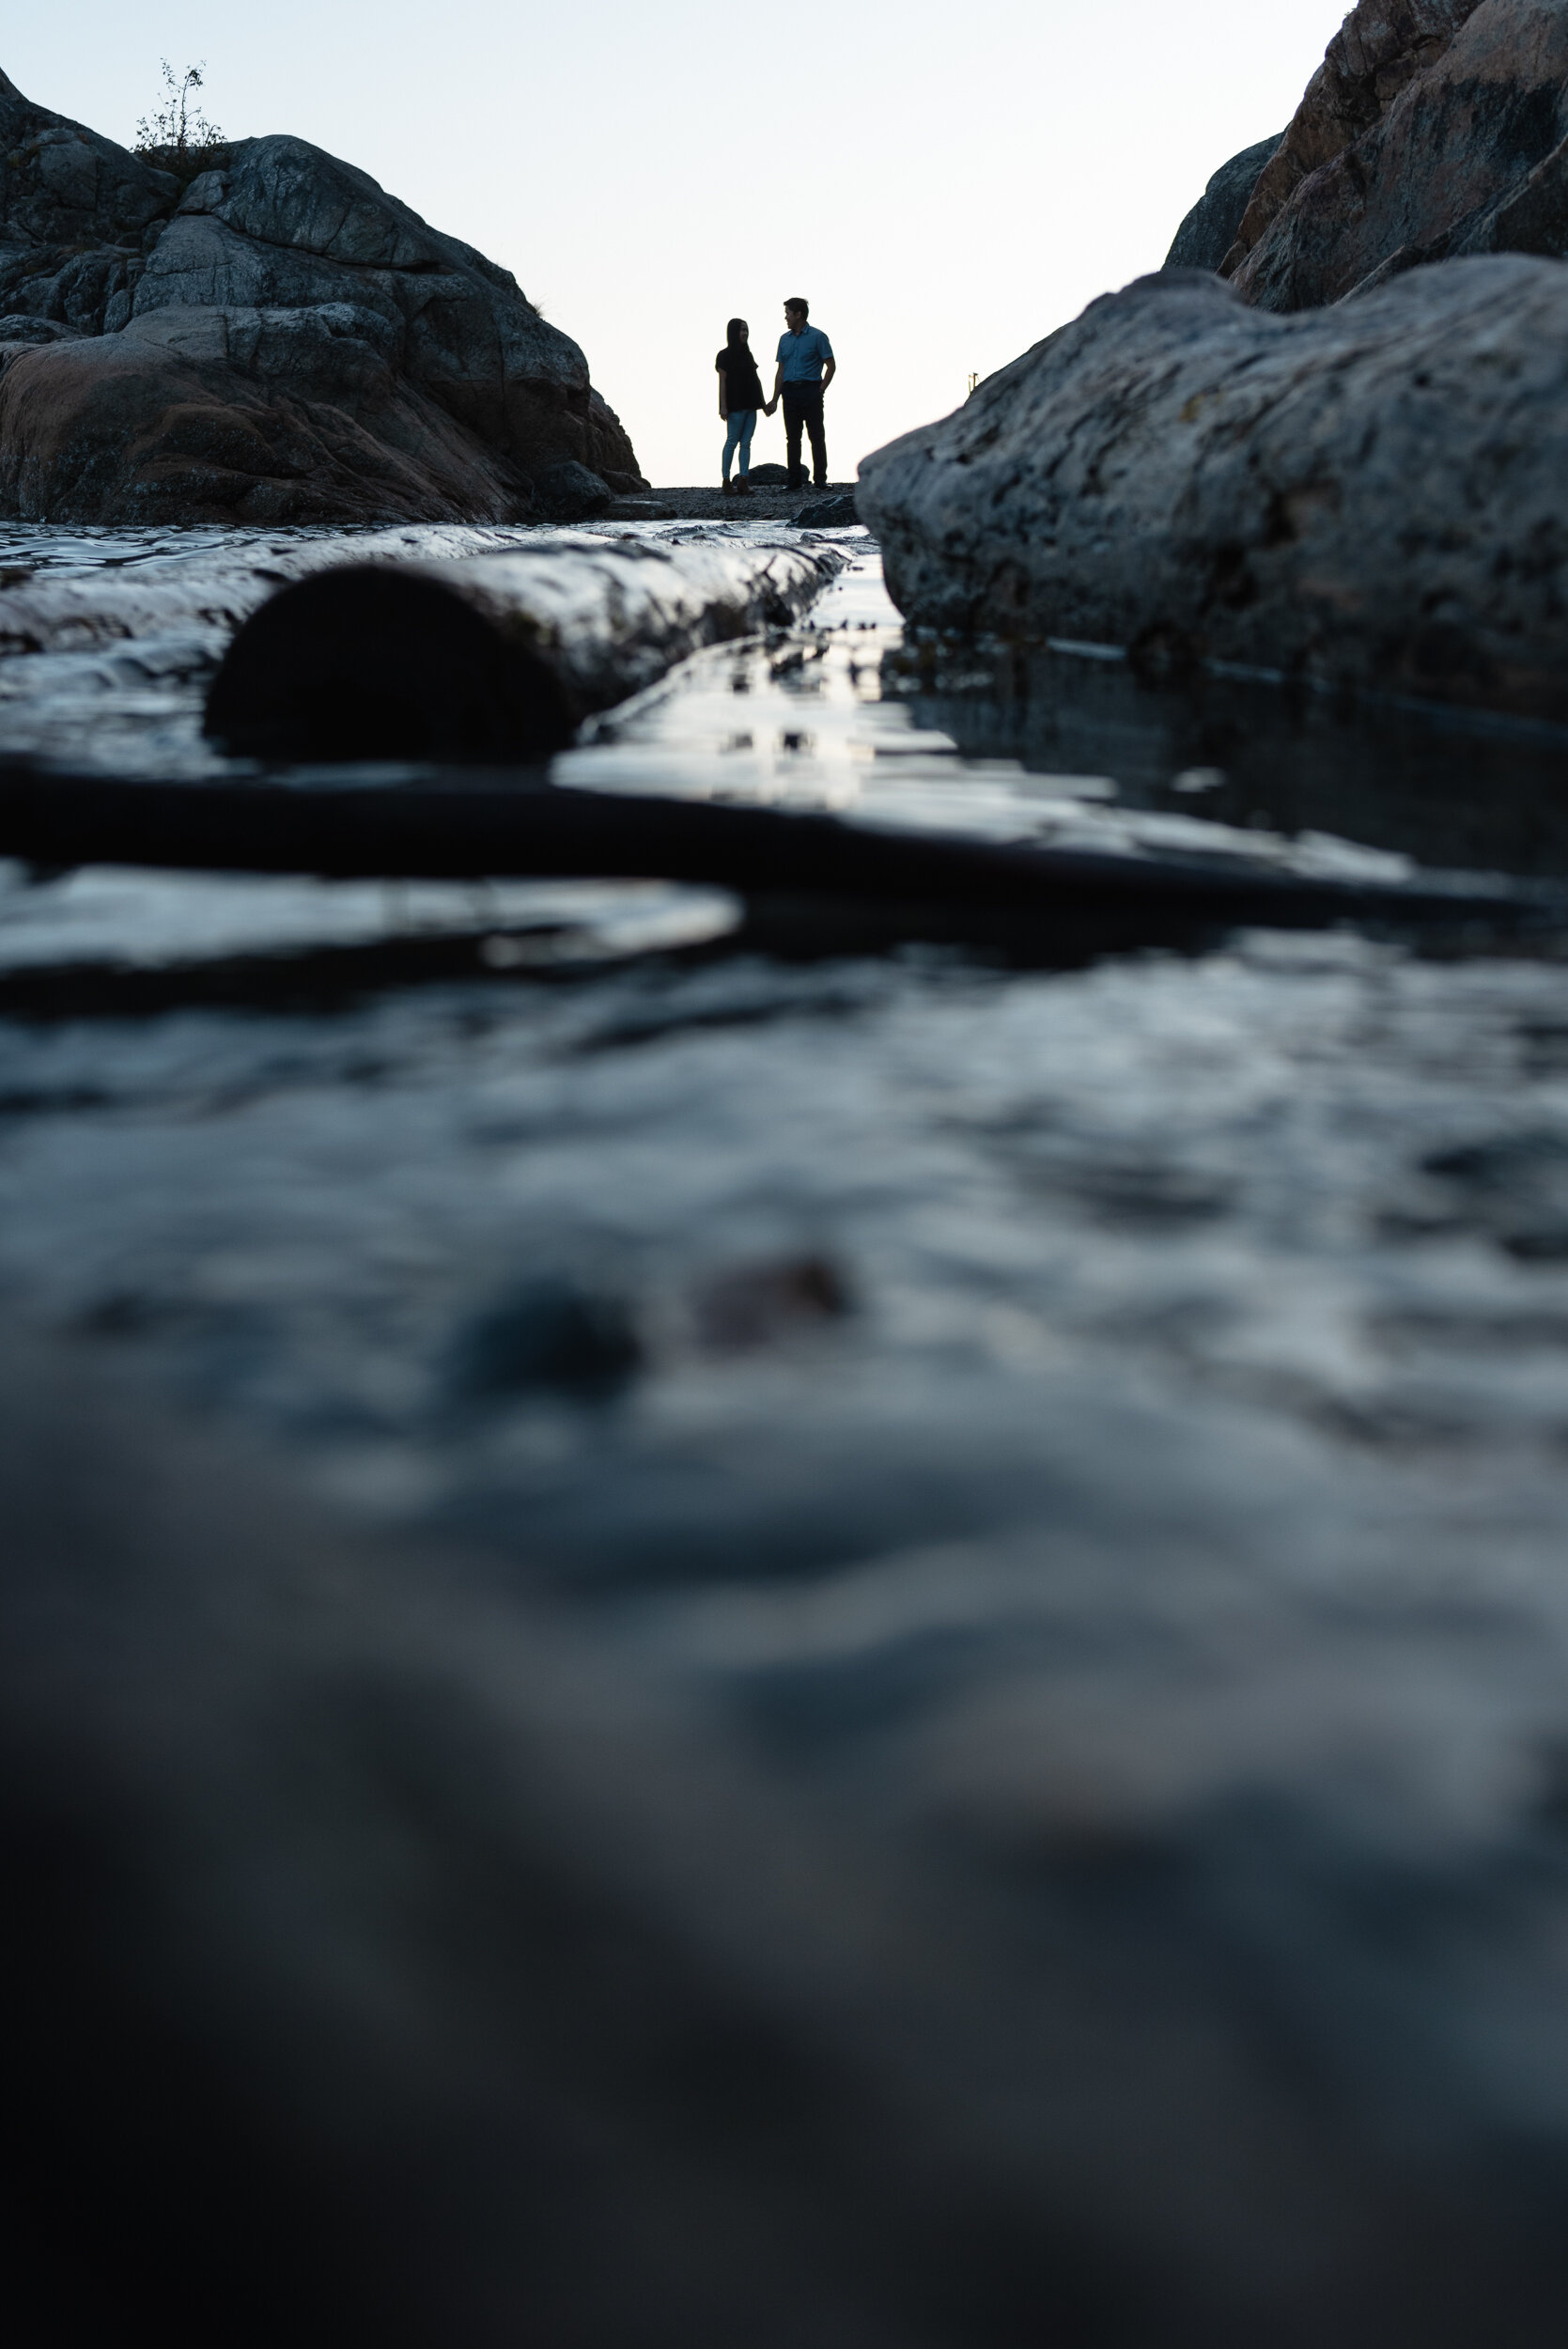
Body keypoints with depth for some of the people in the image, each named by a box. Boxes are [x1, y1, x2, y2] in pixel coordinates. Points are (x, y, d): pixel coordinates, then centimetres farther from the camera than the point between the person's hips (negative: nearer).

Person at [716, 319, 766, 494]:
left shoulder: (747, 354, 17)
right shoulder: (725, 355, -3)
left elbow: (756, 379, 18)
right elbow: (722, 381, -9)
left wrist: (763, 403, 15)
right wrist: (723, 406, -16)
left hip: (750, 405, 7)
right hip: (735, 406, -7)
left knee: (746, 443, 2)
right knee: (732, 442, -6)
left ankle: (743, 481, 2)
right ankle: (726, 481, -2)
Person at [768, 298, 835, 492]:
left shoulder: (817, 336, -1)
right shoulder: (785, 339, 15)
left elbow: (831, 366, -2)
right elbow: (781, 371, 17)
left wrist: (820, 390, -9)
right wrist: (775, 399, 11)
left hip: (810, 391, -5)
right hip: (790, 392, 5)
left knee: (816, 436, -5)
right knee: (792, 438, 4)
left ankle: (820, 479, -4)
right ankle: (795, 481, 8)